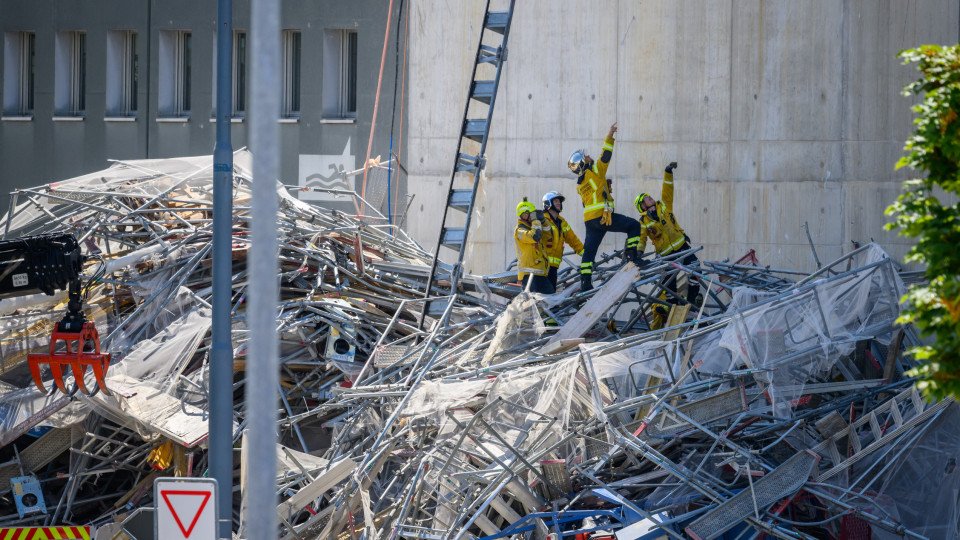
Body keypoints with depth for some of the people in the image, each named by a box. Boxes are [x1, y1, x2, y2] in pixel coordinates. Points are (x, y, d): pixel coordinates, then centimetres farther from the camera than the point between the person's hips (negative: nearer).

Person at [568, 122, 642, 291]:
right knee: (633, 225, 1)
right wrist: (609, 136, -7)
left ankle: (585, 282, 6)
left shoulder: (579, 184, 16)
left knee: (589, 250, 9)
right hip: (602, 216, -8)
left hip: (589, 219, 8)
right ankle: (631, 254, -9)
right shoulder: (594, 172, -6)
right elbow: (605, 156, -11)